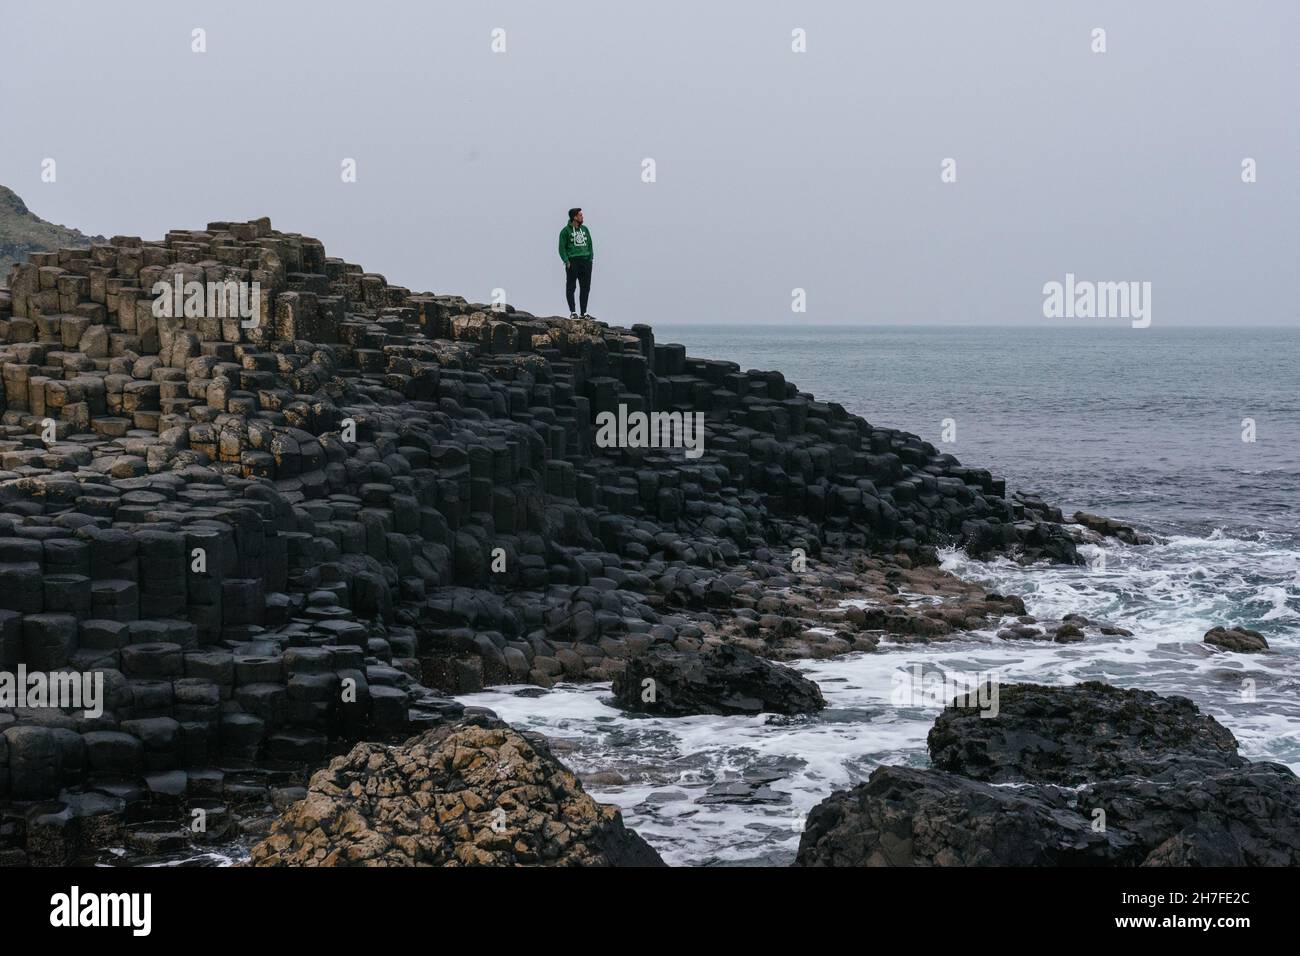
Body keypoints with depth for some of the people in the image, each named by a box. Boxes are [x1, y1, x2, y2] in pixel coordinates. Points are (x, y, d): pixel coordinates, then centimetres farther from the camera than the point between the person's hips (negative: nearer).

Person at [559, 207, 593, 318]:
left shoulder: (585, 229, 15)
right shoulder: (566, 231, -1)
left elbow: (590, 245, 18)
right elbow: (562, 248, -2)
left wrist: (590, 259, 8)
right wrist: (566, 261, -11)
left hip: (585, 261, 5)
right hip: (572, 262, -5)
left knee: (586, 288, 3)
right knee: (571, 287, -4)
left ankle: (584, 312, 8)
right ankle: (572, 312, -1)